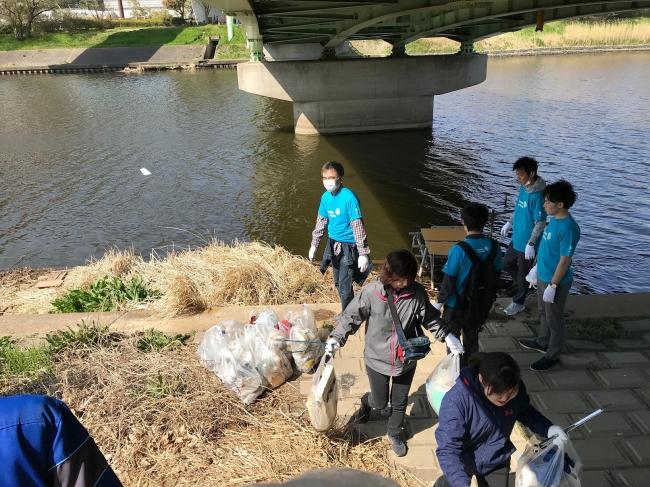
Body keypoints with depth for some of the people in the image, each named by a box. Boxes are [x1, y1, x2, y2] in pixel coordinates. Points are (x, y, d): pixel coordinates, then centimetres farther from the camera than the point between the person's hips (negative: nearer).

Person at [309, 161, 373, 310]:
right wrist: (314, 245, 15)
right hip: (333, 245, 7)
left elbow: (358, 226, -21)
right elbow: (321, 222, 12)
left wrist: (363, 253, -22)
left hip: (348, 247, -7)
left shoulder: (349, 197, -22)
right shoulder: (325, 197, -1)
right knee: (338, 284, 18)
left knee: (345, 286, -3)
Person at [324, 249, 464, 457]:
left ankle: (394, 434, 48)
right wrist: (336, 338, -21)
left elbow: (430, 318, 0)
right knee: (380, 402, 17)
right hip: (377, 360, -2)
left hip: (406, 361, 2)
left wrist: (447, 336, -10)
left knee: (400, 402, 19)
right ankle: (366, 403, 55)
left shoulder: (418, 293, -16)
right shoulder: (371, 291, -23)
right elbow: (352, 316, -12)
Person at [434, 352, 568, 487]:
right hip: (463, 461, -2)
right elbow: (447, 449, -35)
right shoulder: (457, 400, -38)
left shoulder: (516, 390, -24)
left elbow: (526, 413, -2)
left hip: (496, 461, 3)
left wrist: (547, 428, -20)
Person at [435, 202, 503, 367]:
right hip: (480, 304, 5)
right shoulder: (494, 247, -11)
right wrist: (490, 298, 18)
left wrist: (439, 301, -3)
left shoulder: (459, 250, -27)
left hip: (457, 304, -5)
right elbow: (496, 276, 2)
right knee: (472, 339, 24)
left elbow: (449, 280, -19)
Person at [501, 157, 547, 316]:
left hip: (527, 242, -9)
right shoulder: (523, 187, -1)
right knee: (507, 263, 23)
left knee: (523, 273, 9)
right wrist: (509, 223, 21)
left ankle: (518, 302, 28)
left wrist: (531, 244, -22)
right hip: (516, 238, 9)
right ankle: (524, 286, 44)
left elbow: (540, 223, -23)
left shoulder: (537, 196, -27)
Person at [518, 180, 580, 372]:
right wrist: (537, 268, 19)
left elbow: (565, 261, -24)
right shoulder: (554, 219, 0)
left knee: (554, 318, 8)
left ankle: (552, 356, 24)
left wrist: (552, 286, -20)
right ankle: (543, 342, 45)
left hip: (556, 280, -9)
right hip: (543, 275, 9)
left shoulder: (568, 228, -28)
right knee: (544, 312, 25)